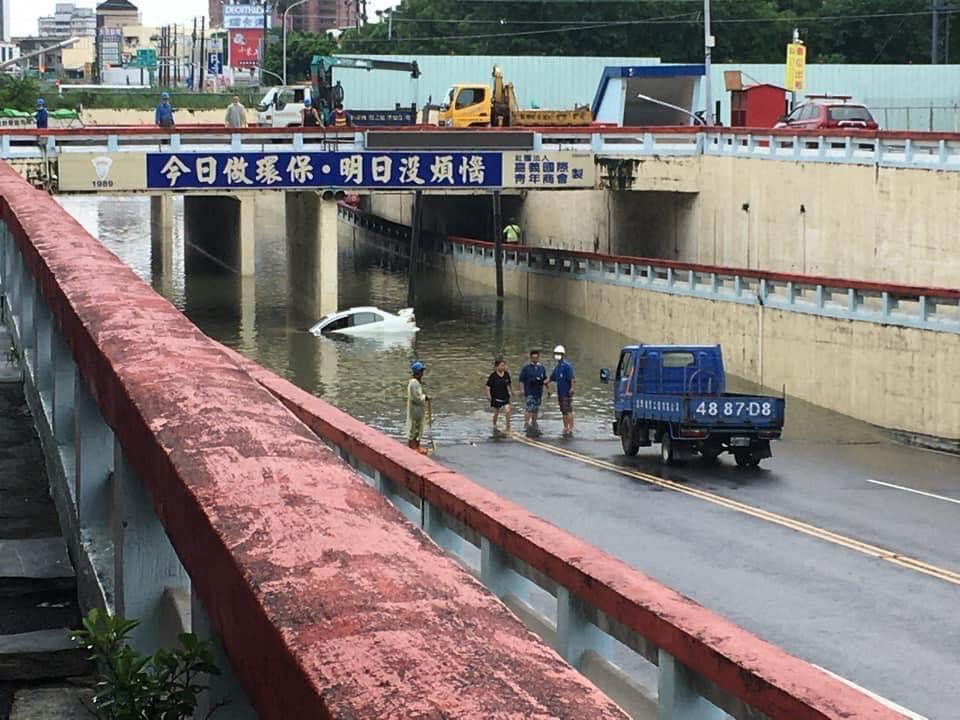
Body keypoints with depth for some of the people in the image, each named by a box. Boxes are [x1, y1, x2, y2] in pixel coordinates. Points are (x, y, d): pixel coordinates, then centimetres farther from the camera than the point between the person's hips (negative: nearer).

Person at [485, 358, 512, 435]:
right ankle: (494, 427, 27)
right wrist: (488, 395, -12)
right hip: (496, 397, -3)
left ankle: (508, 427, 2)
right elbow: (488, 386, -8)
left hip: (505, 396, 3)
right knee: (496, 413, 9)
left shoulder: (506, 374, 0)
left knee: (507, 411, -10)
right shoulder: (493, 376, -13)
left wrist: (509, 392, 11)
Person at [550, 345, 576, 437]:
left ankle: (570, 429, -4)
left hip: (567, 392, -9)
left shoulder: (567, 366, -12)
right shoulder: (557, 367, 14)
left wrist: (573, 388, -29)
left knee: (568, 411, -7)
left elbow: (572, 378, -20)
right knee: (563, 412, 13)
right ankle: (565, 428, 19)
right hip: (560, 393, 9)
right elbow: (551, 378, 22)